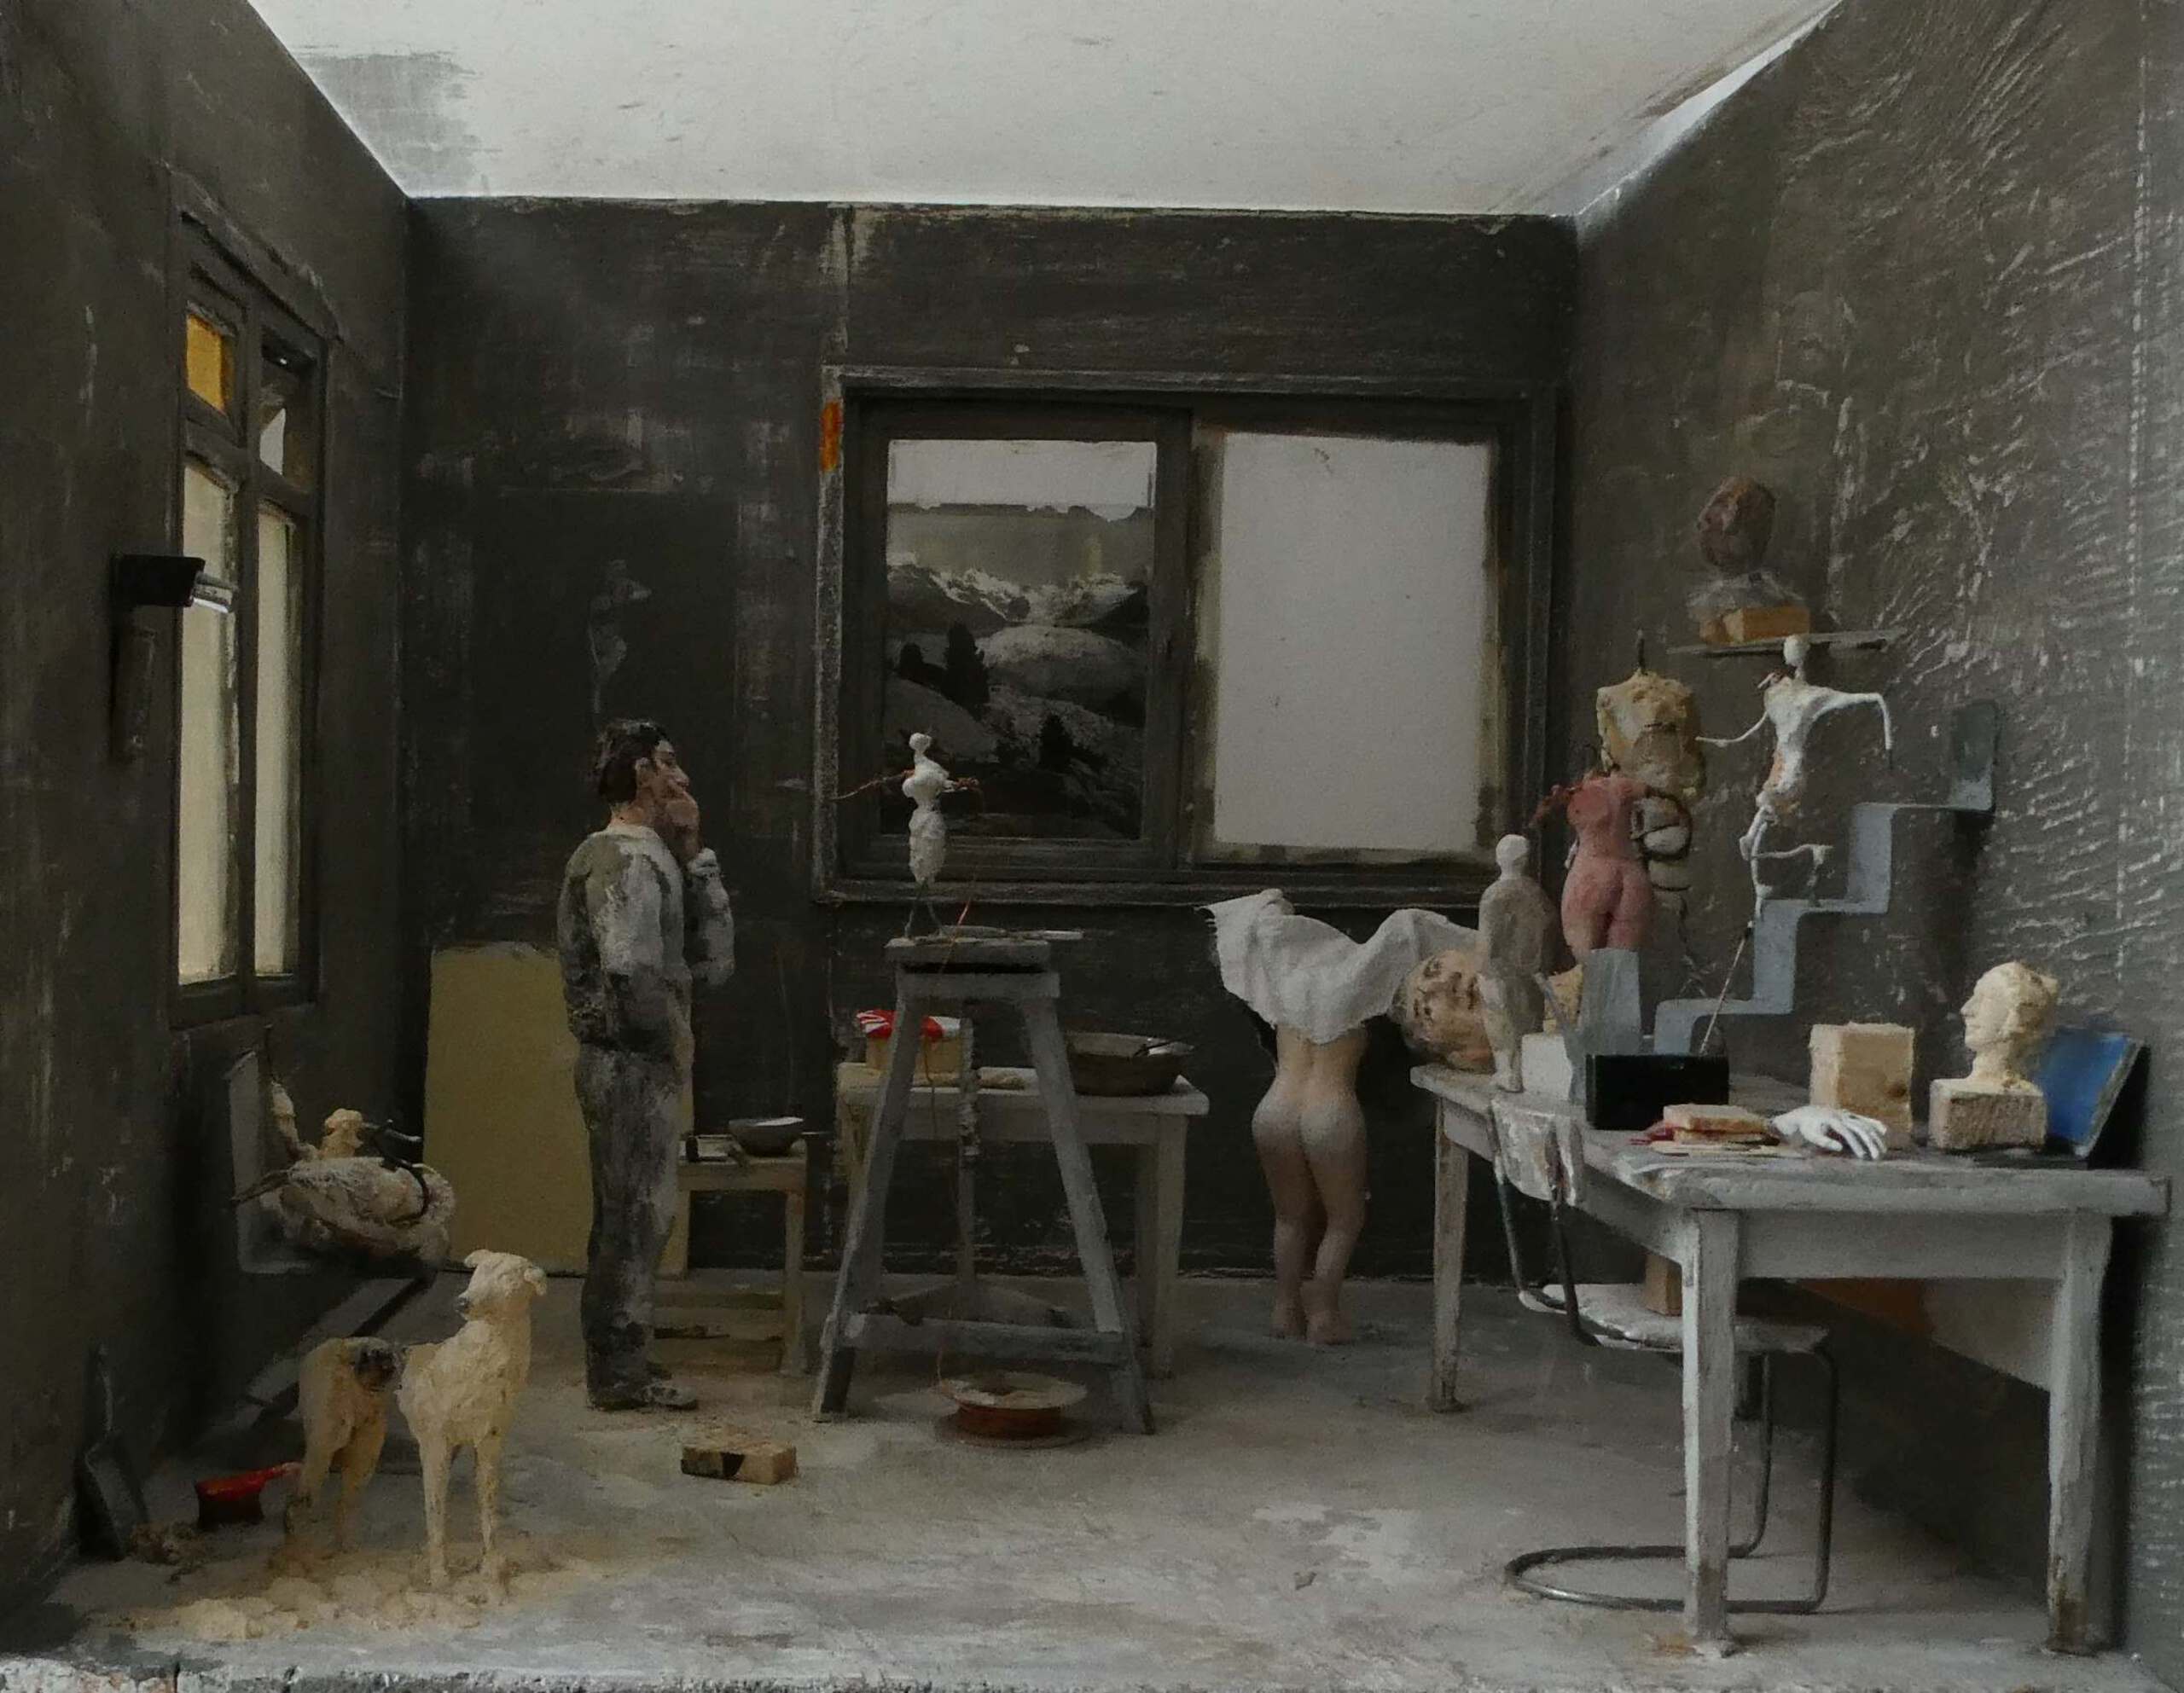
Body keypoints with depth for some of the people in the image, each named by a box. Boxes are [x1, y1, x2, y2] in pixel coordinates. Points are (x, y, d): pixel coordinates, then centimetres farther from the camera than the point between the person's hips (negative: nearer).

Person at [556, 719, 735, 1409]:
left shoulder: (652, 856, 17)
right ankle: (621, 1373, 2)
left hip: (637, 1063, 10)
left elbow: (711, 957, 13)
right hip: (633, 1063, -10)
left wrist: (694, 855, 10)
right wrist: (670, 1041, -13)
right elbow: (630, 973, -27)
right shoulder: (630, 860, -15)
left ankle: (620, 1363, 23)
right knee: (636, 1216, -4)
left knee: (630, 1218, 15)